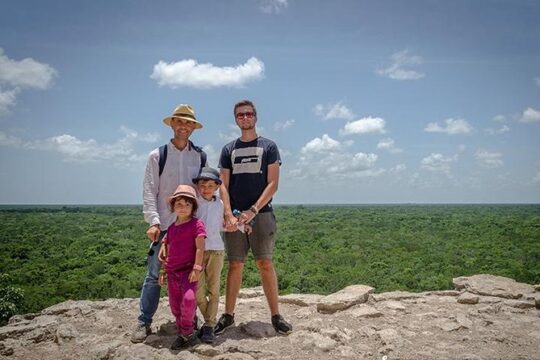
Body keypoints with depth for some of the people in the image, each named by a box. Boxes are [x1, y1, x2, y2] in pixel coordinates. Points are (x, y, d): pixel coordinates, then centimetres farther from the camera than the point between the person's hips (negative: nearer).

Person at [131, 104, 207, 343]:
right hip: (164, 224, -2)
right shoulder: (157, 156, 3)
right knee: (154, 274, -1)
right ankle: (144, 321, 10)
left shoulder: (200, 157, 8)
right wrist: (153, 221, -11)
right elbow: (149, 191, -1)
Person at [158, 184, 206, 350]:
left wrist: (196, 268, -17)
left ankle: (186, 331, 0)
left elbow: (200, 247, -12)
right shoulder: (171, 228, 11)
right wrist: (163, 271, 15)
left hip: (189, 270, -6)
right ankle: (182, 333, 25)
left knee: (188, 299, -22)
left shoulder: (196, 224, -7)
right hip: (172, 272, 6)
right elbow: (166, 252, 17)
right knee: (175, 305, 9)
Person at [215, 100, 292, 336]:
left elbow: (273, 184, -2)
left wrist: (253, 210, -12)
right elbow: (223, 186, 7)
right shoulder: (228, 150, 14)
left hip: (261, 214, -2)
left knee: (265, 264, -2)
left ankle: (276, 315, 7)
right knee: (235, 265, 5)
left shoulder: (268, 146, 6)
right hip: (235, 217, 2)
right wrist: (228, 214, -8)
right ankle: (228, 315, 15)